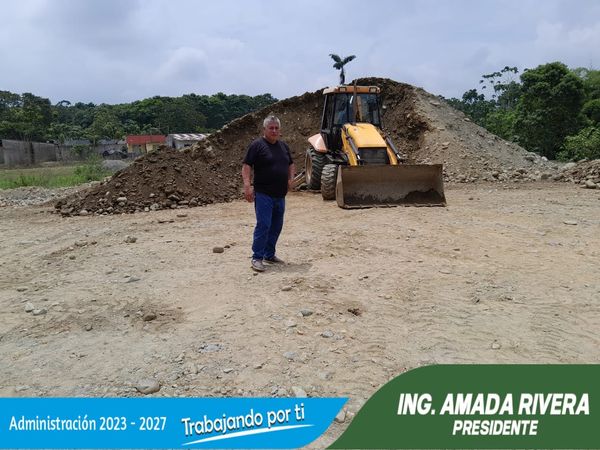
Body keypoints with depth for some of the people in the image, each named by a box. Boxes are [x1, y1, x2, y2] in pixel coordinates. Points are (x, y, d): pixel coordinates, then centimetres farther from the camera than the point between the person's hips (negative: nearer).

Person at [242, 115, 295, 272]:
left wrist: (291, 178, 9)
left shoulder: (284, 146, 15)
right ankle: (257, 258, -2)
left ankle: (269, 255, 24)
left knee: (276, 226, 12)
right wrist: (247, 185, -22)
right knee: (263, 225, -11)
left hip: (280, 195, 7)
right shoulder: (257, 145, -6)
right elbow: (247, 166, -11)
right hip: (263, 194, -7)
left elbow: (290, 164, 27)